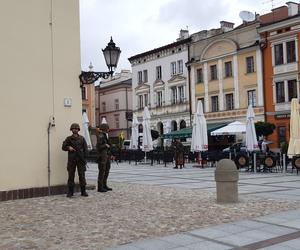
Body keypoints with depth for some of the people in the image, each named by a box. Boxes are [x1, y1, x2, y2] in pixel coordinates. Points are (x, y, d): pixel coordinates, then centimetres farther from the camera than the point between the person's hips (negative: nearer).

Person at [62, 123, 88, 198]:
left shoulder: (82, 138, 8)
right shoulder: (68, 139, 7)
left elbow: (85, 149, 7)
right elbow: (63, 147, 7)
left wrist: (84, 157, -3)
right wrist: (68, 147, -13)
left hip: (80, 159, 0)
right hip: (71, 160, 0)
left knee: (82, 175, 1)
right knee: (71, 175, 2)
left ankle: (83, 191, 8)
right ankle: (70, 192, 10)